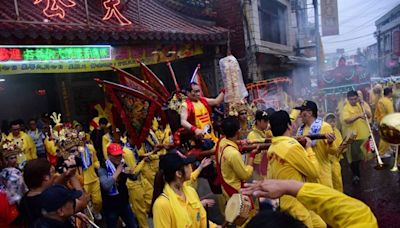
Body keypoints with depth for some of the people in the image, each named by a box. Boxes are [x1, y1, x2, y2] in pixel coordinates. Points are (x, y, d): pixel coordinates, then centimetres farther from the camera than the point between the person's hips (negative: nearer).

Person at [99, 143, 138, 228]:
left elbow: (134, 177, 3)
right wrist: (118, 171, -30)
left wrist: (131, 172, -18)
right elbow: (106, 186, -33)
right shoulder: (103, 169, -18)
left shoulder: (123, 165, -2)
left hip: (124, 203, 5)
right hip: (110, 206, -4)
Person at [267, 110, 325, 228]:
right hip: (294, 204, -9)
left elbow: (269, 178, 9)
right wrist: (309, 149, -1)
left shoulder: (272, 148, 3)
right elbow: (314, 172, -12)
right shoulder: (292, 146, -23)